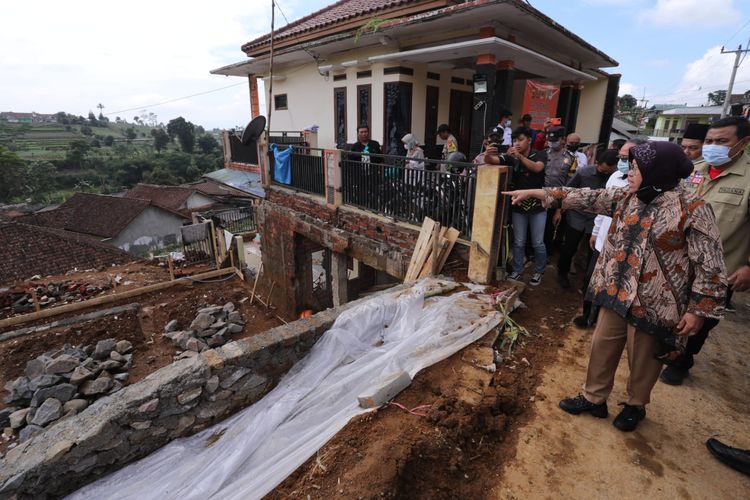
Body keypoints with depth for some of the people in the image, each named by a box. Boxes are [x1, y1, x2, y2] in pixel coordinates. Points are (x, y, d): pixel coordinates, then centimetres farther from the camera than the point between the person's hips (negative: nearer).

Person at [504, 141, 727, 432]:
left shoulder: (692, 210, -17)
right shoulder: (626, 198, 0)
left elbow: (710, 265, -14)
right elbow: (587, 198, -1)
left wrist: (698, 310, -13)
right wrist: (536, 193, -5)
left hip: (653, 304, -5)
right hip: (617, 294, 5)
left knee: (642, 360, 15)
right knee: (602, 347, 16)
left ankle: (636, 405, 41)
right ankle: (594, 398, 36)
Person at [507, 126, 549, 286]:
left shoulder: (540, 154, -3)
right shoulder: (512, 158, 3)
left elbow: (537, 168, -24)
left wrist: (520, 156, -34)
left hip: (537, 207, -2)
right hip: (518, 206, 2)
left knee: (538, 243, 6)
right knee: (518, 242, 8)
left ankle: (539, 272, 23)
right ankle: (517, 271, 22)